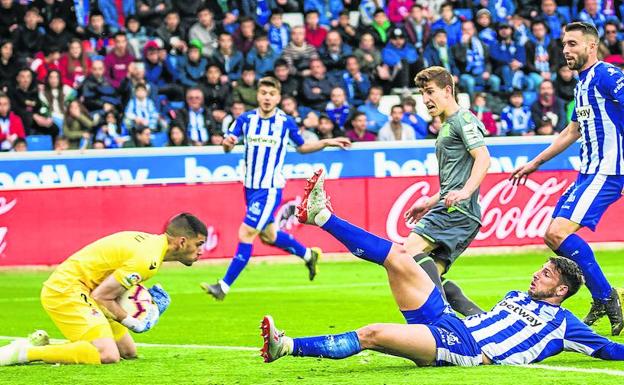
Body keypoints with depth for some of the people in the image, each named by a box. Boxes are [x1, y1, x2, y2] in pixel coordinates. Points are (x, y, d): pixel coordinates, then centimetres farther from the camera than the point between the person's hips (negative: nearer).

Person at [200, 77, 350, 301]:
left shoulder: (285, 122, -5)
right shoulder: (246, 119, -1)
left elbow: (301, 147, 11)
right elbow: (227, 147, -5)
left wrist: (327, 143, 0)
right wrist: (227, 143, -28)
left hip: (270, 189, -5)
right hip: (250, 187, 5)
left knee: (246, 234, -12)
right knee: (268, 235, 19)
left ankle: (224, 286, -8)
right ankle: (308, 255, 43)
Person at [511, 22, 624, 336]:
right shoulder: (582, 84, 19)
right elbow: (571, 133, 31)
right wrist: (535, 163, 36)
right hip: (588, 172, 10)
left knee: (559, 232, -21)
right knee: (553, 236, 9)